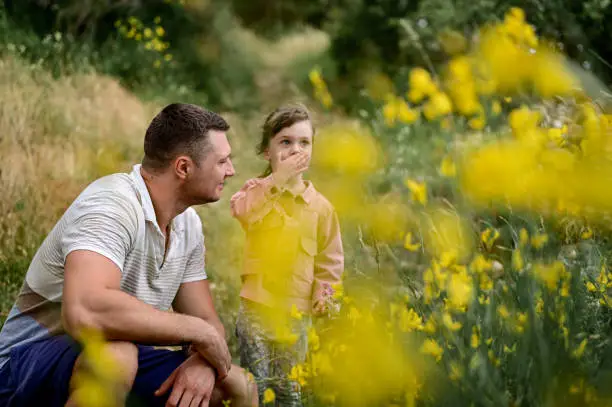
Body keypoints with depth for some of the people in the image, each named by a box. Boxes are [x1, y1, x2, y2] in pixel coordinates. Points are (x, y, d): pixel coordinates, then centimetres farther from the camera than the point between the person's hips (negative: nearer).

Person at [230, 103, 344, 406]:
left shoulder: (320, 205, 4)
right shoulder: (258, 189, 0)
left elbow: (330, 259, 9)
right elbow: (240, 210, -24)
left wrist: (322, 296, -2)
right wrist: (277, 179, -22)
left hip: (297, 312, 2)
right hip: (256, 305, -2)